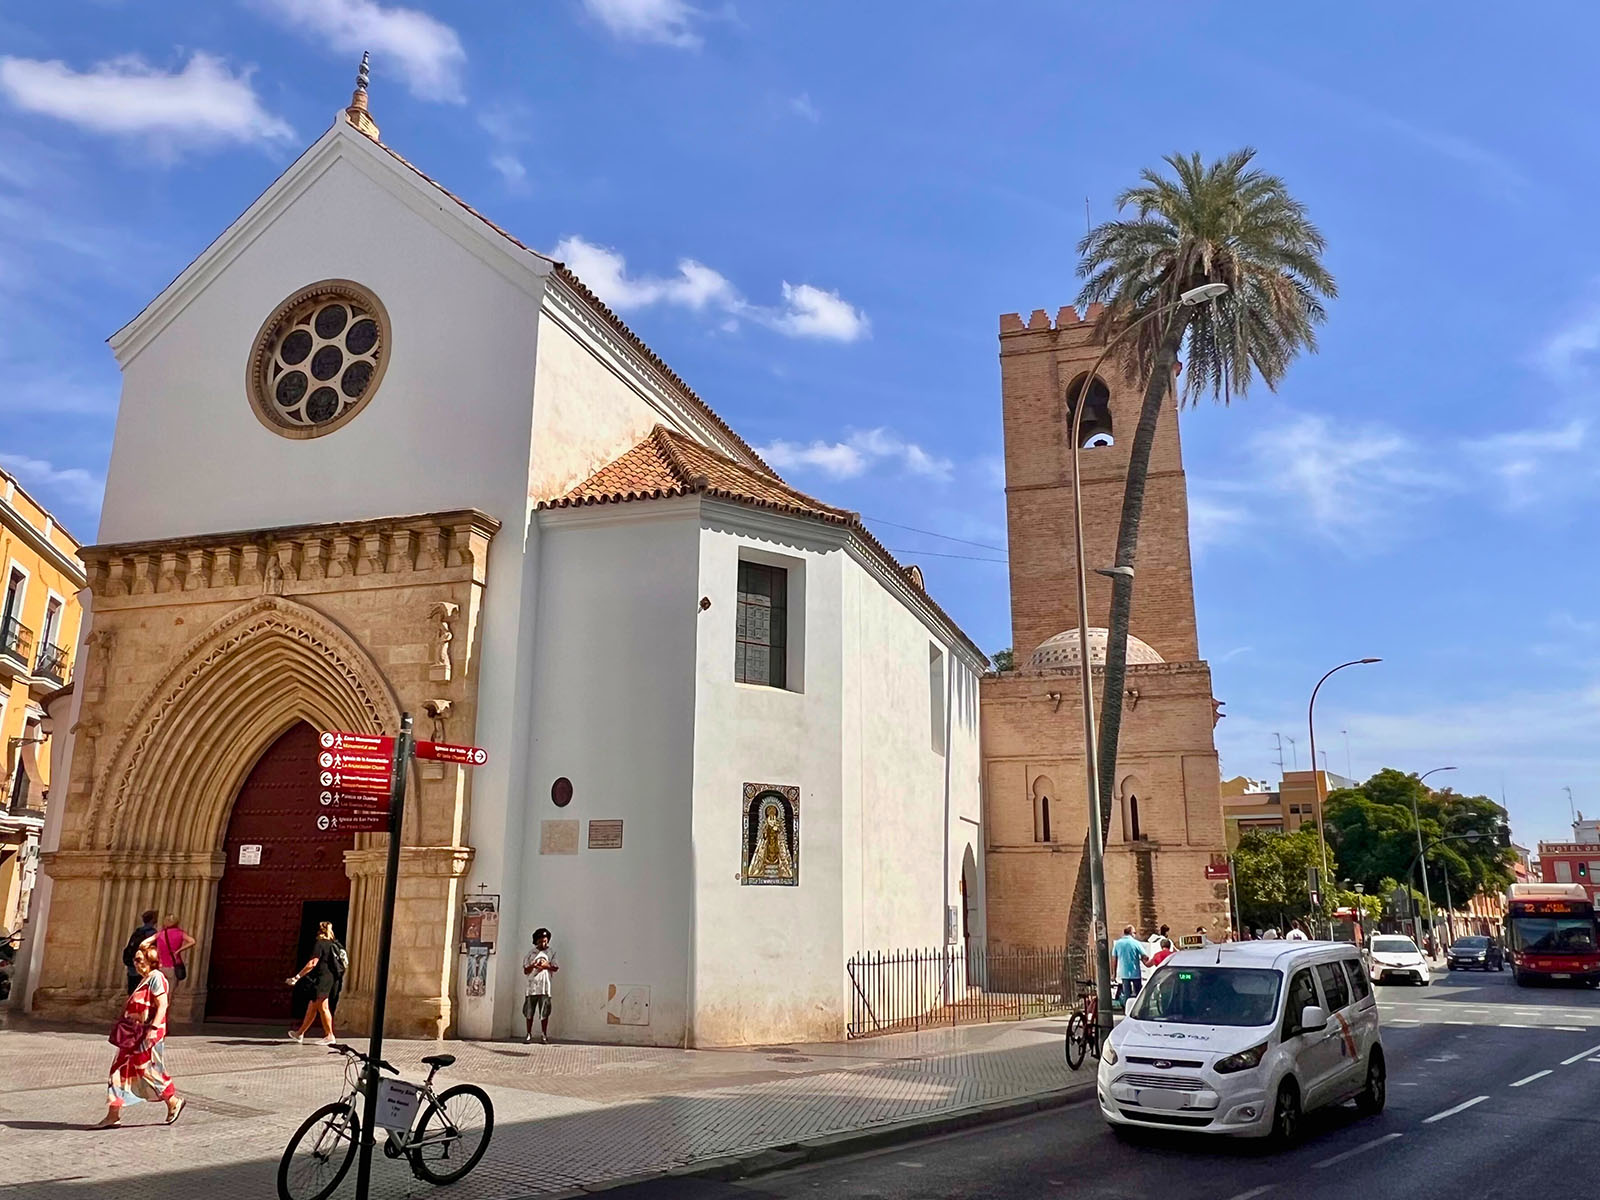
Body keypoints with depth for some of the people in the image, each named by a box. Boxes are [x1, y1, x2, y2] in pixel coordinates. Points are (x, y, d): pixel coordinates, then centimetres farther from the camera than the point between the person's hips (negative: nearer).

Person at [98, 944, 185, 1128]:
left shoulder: (156, 978, -13)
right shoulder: (144, 980, 17)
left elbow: (162, 1006, -21)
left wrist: (153, 1029, -28)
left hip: (148, 1034, -10)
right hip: (134, 1035, 10)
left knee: (147, 1071, -4)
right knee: (120, 1070, 7)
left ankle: (174, 1102, 10)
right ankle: (113, 1115, 12)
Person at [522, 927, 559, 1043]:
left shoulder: (551, 953, 9)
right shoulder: (531, 953, 11)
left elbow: (556, 968, 3)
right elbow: (525, 970, 8)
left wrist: (546, 966, -13)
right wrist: (533, 966, -11)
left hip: (545, 987, -1)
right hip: (531, 985, 1)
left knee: (544, 1012, -2)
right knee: (529, 1012, 2)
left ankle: (543, 1034, 7)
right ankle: (529, 1035, 11)